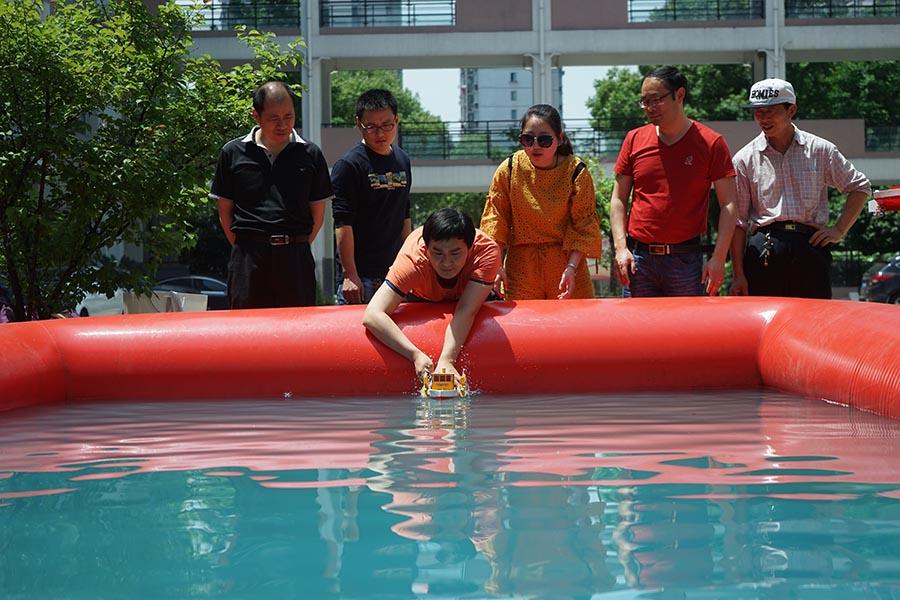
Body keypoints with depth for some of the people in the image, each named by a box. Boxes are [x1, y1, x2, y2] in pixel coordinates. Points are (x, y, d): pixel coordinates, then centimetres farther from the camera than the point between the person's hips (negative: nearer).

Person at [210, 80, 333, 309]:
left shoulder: (310, 154, 7)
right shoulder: (233, 153, 5)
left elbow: (317, 212, 11)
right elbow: (225, 211, 9)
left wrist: (296, 247, 6)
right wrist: (244, 249, 4)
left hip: (296, 257, 1)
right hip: (248, 263, -1)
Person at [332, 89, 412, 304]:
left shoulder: (403, 161, 12)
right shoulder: (348, 165, -9)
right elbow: (343, 224, -13)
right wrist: (349, 275, -16)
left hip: (395, 270, 6)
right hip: (360, 274, -6)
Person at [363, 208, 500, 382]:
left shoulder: (487, 250, -41)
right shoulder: (412, 258, -43)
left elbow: (466, 311, -47)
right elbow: (372, 315, -49)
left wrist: (446, 360, -60)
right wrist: (416, 355, -59)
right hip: (421, 299, -1)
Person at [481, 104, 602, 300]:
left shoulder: (575, 172, -8)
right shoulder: (509, 170, -5)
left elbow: (584, 225, -6)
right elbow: (495, 219, 0)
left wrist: (572, 267, -15)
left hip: (566, 260, -1)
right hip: (521, 264, 1)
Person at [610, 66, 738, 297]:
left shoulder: (711, 143, -1)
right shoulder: (635, 139, 8)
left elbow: (728, 205, -1)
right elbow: (618, 200, 11)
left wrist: (718, 258, -10)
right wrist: (621, 248, -1)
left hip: (686, 260, -2)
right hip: (638, 259, 2)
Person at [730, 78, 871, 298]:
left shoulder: (820, 150, 8)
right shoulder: (745, 159, 7)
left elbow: (860, 187, 17)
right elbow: (737, 221, 5)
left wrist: (839, 230, 6)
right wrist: (738, 275, -1)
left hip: (811, 246, 1)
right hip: (764, 252, -1)